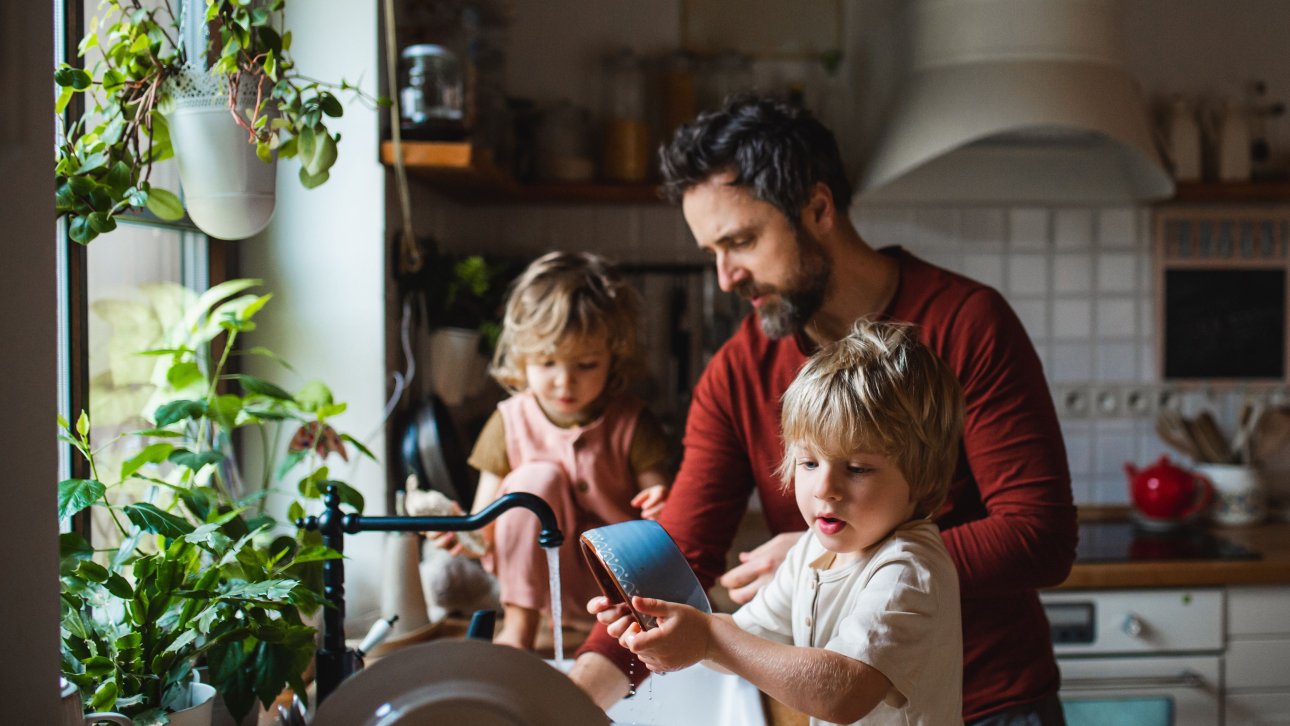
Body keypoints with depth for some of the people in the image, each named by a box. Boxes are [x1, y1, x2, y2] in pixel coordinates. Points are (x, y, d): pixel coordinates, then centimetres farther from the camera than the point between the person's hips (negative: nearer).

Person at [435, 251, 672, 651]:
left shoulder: (631, 423, -9)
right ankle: (518, 628, -16)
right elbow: (485, 532, -7)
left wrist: (661, 508, -32)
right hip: (543, 576, 2)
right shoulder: (510, 422, -6)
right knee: (536, 477, -24)